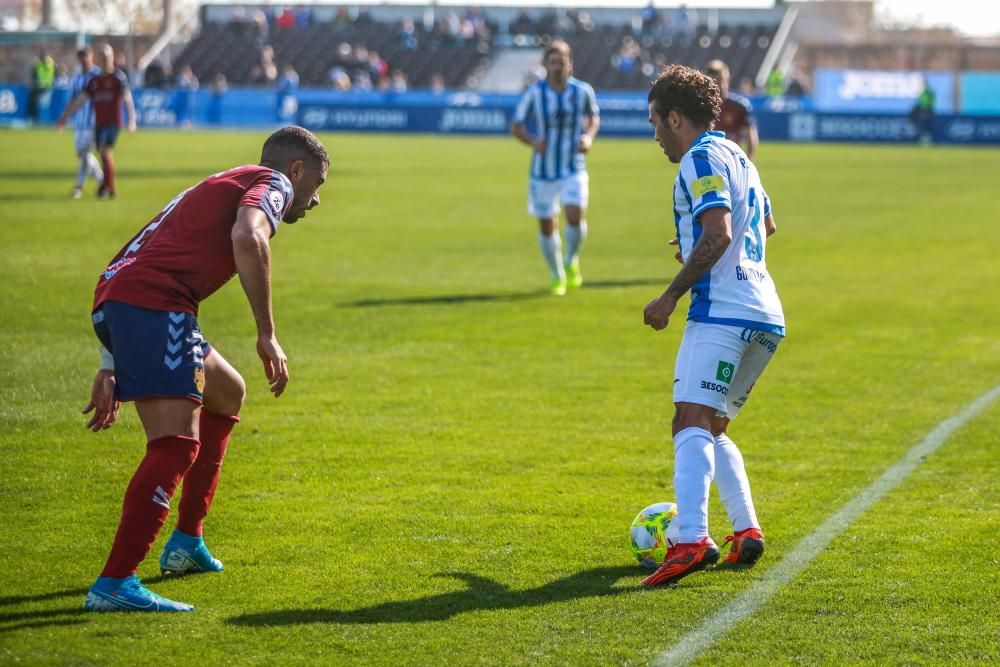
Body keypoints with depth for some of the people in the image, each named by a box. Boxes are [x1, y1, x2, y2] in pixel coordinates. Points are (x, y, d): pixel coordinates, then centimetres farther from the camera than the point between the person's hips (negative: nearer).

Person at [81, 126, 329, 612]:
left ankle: (186, 543, 28)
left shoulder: (221, 187, 34)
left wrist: (111, 368, 27)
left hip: (112, 299, 10)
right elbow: (247, 238, -17)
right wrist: (267, 334, -14)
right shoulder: (272, 181, 8)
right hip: (153, 303, -10)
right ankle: (114, 584, -24)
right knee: (177, 445, -15)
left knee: (226, 395, 27)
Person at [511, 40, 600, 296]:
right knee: (547, 226, 5)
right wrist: (532, 141, -20)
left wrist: (589, 136, -8)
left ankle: (572, 262, 9)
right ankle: (557, 276, 29)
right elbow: (516, 126, 0)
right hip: (543, 171, 1)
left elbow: (594, 118, 12)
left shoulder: (583, 91, -5)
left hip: (573, 169, 0)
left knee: (576, 216, -20)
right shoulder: (534, 94, -8)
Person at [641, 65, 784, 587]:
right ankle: (746, 532, 13)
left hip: (721, 312, -10)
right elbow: (765, 225, 41)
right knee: (711, 428, 20)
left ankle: (692, 540, -37)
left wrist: (670, 297, -14)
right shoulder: (735, 155, 24)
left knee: (691, 421, -20)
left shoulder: (702, 158, -5)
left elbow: (718, 234, -19)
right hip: (764, 316, 10)